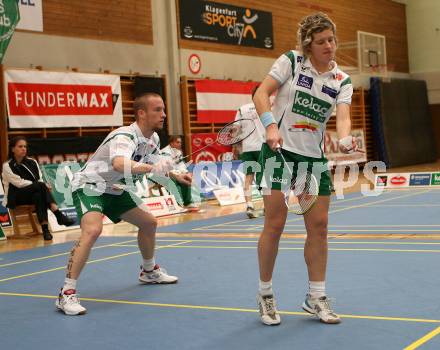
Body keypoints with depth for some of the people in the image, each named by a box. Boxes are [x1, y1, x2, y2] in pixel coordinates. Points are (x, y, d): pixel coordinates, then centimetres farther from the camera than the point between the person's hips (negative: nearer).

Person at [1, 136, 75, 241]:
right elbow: (19, 183, -14)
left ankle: (45, 228, -46)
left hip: (35, 193, 4)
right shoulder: (7, 166, -5)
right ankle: (59, 216, -39)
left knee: (39, 196, -36)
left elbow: (40, 180, 7)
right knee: (41, 186, -32)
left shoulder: (32, 162, 10)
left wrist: (44, 186, -19)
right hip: (15, 198, -4)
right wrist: (43, 186, -20)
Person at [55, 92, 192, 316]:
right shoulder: (125, 136, -30)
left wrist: (176, 176, 13)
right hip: (89, 185, -9)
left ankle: (149, 271, 41)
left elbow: (156, 164, 21)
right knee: (92, 230, -33)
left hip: (114, 189, 9)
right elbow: (120, 164, -53)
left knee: (149, 222, 16)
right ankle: (66, 294, -29)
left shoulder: (153, 139, -1)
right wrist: (151, 168, -67)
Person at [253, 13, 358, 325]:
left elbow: (343, 116, -9)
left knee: (319, 226, 2)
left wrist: (345, 138, -31)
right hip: (280, 151, -4)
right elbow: (261, 93, -8)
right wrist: (271, 125, -24)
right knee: (275, 225, -5)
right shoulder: (291, 61, -3)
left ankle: (316, 297, 15)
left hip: (315, 158, 4)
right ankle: (265, 294, 11)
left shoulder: (342, 81, 5)